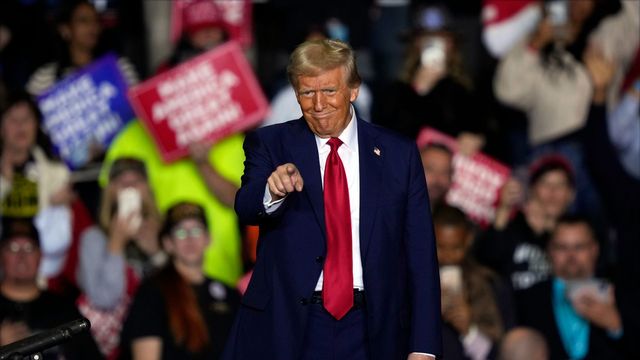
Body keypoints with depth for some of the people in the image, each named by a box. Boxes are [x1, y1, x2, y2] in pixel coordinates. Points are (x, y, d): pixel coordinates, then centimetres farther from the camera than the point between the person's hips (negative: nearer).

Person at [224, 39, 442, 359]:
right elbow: (245, 209, -15)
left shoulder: (399, 154, 6)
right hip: (286, 328, -1)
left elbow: (420, 254, 5)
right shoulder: (269, 145, 4)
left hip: (369, 333, 1)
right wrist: (272, 191, -39)